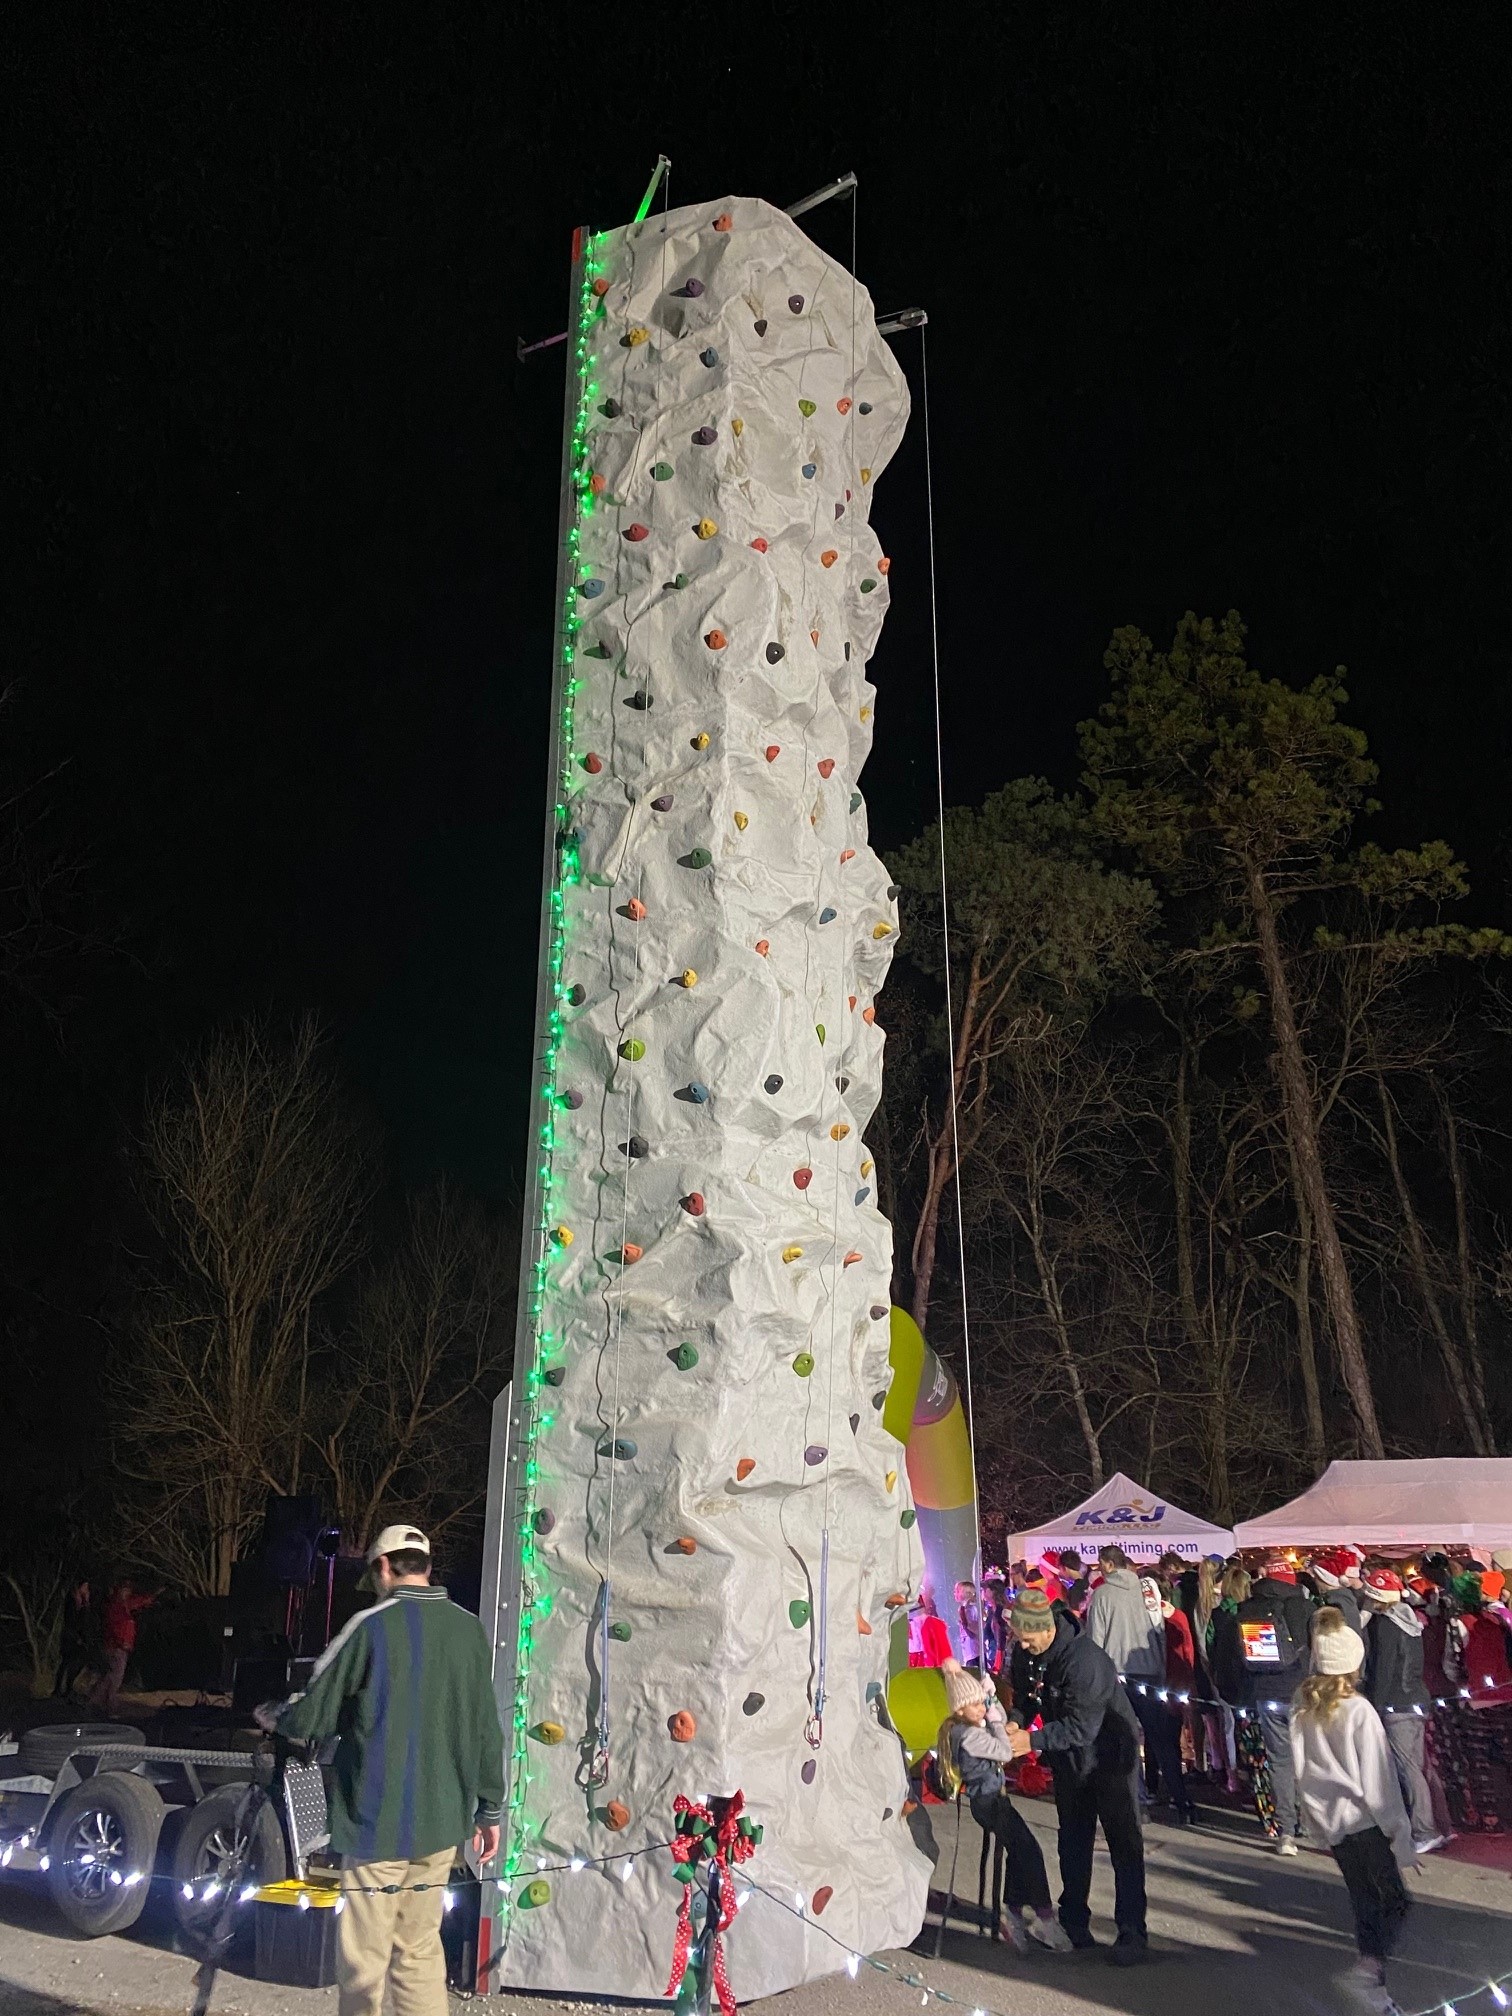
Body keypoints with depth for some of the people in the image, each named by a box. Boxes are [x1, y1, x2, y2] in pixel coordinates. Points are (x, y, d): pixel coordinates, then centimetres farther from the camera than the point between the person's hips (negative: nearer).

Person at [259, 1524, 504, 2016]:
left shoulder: (371, 1626, -12)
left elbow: (312, 1719, -7)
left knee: (364, 1957, 7)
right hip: (443, 1820, 5)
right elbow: (485, 1730, 6)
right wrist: (490, 1809, 16)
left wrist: (273, 1716, 15)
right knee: (420, 1949, 16)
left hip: (380, 1819, -5)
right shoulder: (469, 1629, 2)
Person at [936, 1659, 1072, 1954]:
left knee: (1019, 1850, 11)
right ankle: (1044, 1918, -3)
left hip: (991, 1799, 10)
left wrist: (991, 1696, 4)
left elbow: (1001, 1719, 18)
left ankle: (1014, 1913, 17)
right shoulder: (968, 1735, -23)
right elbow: (1005, 1752, -18)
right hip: (989, 1801, -10)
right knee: (1029, 1850, -10)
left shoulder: (965, 1726, 7)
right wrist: (995, 1722, -7)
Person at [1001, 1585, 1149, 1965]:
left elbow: (1081, 1727, -34)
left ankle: (1132, 1933, 7)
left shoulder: (1084, 1659, -35)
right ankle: (1074, 1923, 27)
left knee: (1124, 1844, -1)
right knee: (1072, 1841, 15)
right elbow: (1025, 1696, 5)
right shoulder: (1024, 1653, -10)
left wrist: (1032, 1740, -38)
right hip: (1069, 1759, 7)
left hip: (1110, 1754, -7)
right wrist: (1015, 1720, -16)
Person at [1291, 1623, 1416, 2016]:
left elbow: (1300, 1771, 6)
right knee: (1395, 1901, 3)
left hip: (1330, 1821, 5)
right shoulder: (1359, 1711, -17)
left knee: (1363, 1899, 16)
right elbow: (1378, 1780, -15)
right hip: (1366, 1820, -5)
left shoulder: (1303, 1709, 0)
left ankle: (1373, 1972, 19)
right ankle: (1373, 1966, -16)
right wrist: (1400, 1837, -8)